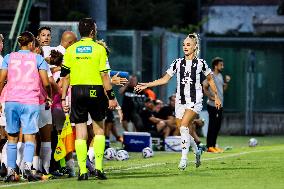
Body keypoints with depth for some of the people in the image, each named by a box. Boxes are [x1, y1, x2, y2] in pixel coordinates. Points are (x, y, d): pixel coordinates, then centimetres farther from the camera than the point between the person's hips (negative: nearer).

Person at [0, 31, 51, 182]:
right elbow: (46, 83, 0)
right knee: (29, 137, -3)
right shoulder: (38, 59, 5)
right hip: (30, 102, -2)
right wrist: (49, 96, 19)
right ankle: (27, 166, -23)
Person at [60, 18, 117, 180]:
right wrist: (111, 96, -1)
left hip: (77, 91, 1)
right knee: (99, 128, 14)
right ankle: (99, 167, 5)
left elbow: (66, 76, 3)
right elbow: (104, 75, -6)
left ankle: (83, 170, -1)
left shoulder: (70, 50, 4)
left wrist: (63, 99, 7)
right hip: (96, 91, -1)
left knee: (80, 132, 3)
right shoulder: (99, 49, -3)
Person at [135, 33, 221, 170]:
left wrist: (216, 97, 15)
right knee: (183, 131, 5)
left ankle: (184, 158, -21)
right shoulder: (178, 63, 7)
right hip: (180, 101, 4)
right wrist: (147, 85, -1)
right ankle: (196, 151, 31)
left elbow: (210, 79, 13)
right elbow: (165, 79, 8)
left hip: (194, 101, -4)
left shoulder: (200, 63, 0)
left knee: (183, 126, -22)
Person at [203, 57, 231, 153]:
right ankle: (209, 146, -3)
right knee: (212, 126, -6)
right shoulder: (211, 76, -12)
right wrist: (211, 97, -19)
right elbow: (204, 87, -21)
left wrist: (226, 82, 8)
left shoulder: (220, 75, 15)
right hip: (213, 105, -9)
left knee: (217, 127, 11)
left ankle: (214, 146, 17)